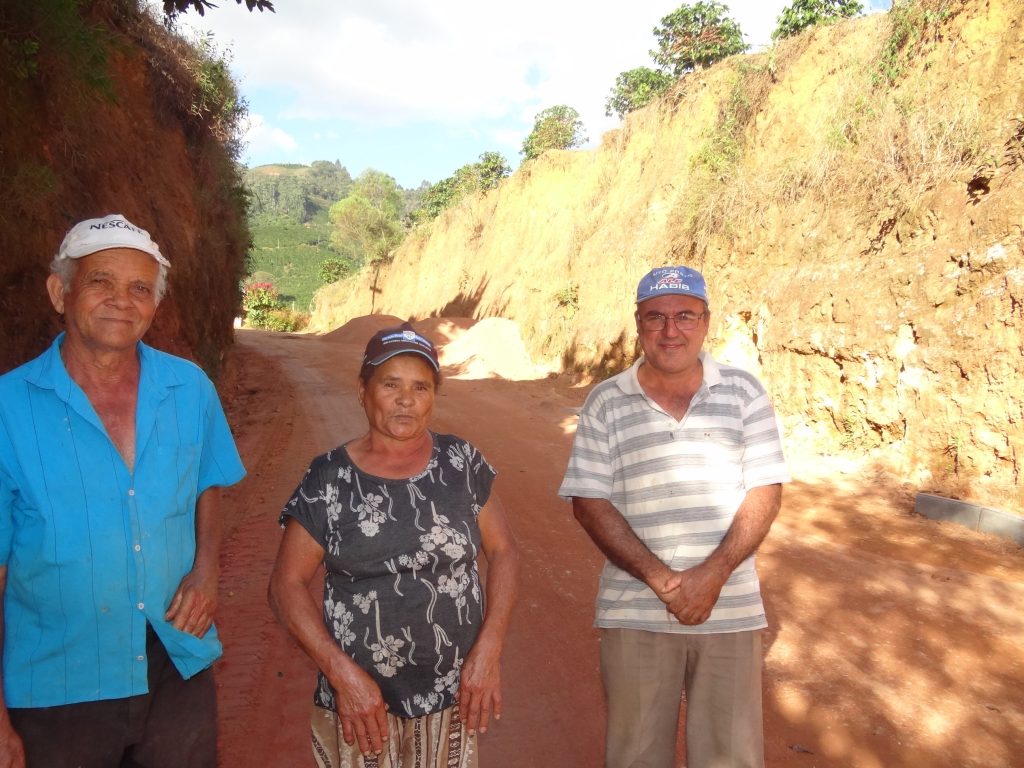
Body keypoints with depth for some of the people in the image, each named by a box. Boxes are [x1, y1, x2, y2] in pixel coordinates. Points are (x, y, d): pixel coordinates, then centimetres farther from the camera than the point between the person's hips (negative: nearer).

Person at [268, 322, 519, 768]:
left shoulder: (461, 463, -3)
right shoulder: (328, 479, -8)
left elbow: (503, 551, 3)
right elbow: (287, 585, -5)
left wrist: (489, 649, -7)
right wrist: (343, 673, -13)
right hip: (360, 696, -1)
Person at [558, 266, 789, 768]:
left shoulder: (744, 393, 2)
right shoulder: (605, 402, -1)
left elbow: (765, 492, -1)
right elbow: (589, 502, -5)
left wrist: (713, 574, -14)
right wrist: (659, 578, -15)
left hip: (730, 610, 1)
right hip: (634, 613, 0)